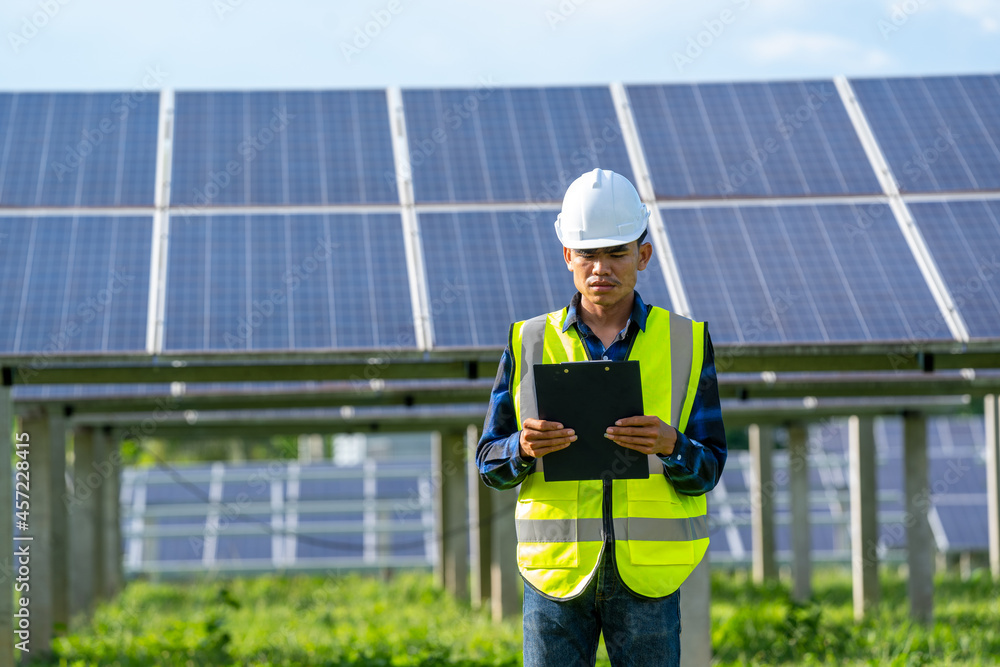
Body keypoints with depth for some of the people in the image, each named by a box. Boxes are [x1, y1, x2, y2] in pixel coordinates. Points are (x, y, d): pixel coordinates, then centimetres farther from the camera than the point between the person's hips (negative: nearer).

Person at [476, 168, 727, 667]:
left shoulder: (687, 342, 5)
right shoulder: (529, 343, 7)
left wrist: (670, 445, -21)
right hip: (557, 568, 0)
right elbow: (490, 466, 6)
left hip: (647, 572, 0)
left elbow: (707, 470, 2)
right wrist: (524, 447, -17)